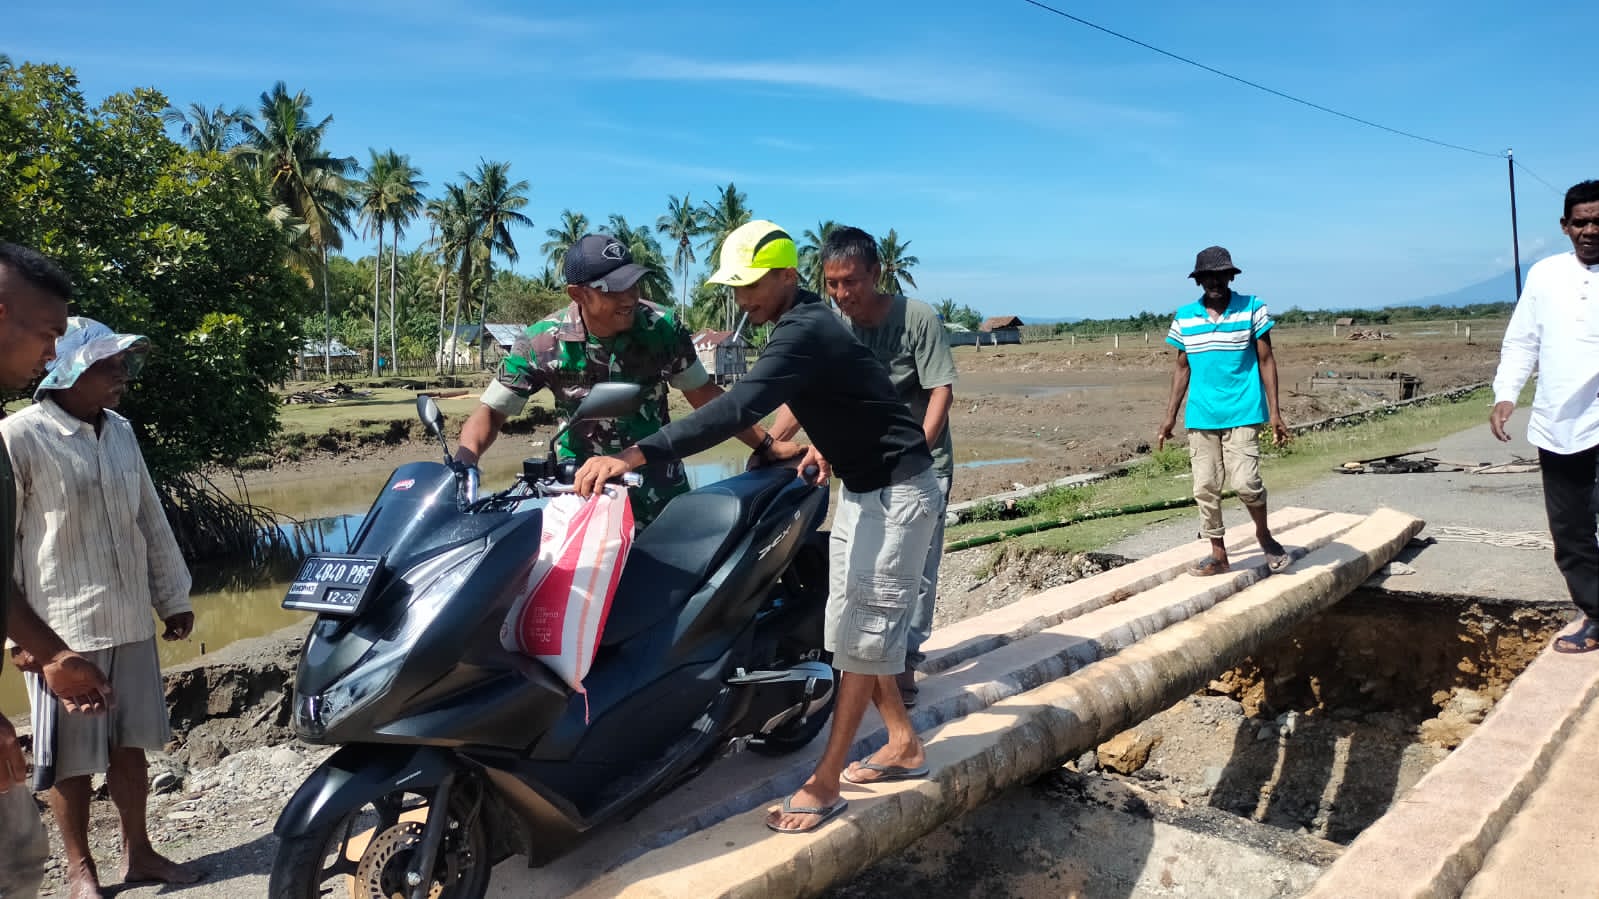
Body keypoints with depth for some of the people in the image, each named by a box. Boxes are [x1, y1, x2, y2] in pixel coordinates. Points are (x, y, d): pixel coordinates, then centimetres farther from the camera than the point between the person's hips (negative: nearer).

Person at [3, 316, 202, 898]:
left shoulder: (120, 431, 7)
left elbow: (151, 520, 13)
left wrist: (172, 597, 15)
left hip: (131, 622, 6)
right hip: (63, 629, -6)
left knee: (130, 744, 15)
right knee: (71, 759, 7)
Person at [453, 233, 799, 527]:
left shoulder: (662, 326, -10)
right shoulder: (541, 343, -14)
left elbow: (702, 393, 2)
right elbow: (492, 411, -7)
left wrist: (766, 445, 1)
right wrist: (462, 462, -27)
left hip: (660, 491, 1)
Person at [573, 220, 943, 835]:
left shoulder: (805, 333, -26)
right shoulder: (801, 322, 5)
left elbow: (737, 409, -42)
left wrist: (635, 455, -49)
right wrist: (827, 442, 21)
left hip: (896, 493, -10)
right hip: (862, 487, 11)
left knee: (861, 633, -7)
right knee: (854, 626, 14)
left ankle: (825, 783, 1)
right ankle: (904, 745, 28)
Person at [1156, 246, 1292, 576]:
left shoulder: (1252, 309, -2)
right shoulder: (1184, 318, 5)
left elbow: (1266, 361, 1)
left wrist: (1274, 413, -4)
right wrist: (1170, 417, 10)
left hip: (1243, 413, -3)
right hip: (1201, 417, 3)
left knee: (1245, 482, -12)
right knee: (1205, 488, 6)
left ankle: (1263, 534, 17)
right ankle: (1218, 554, 20)